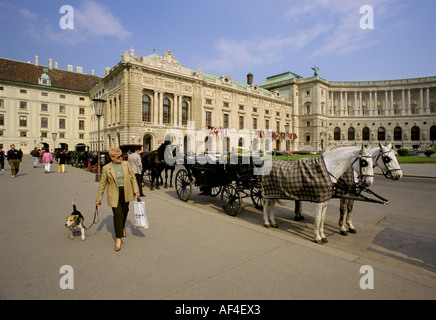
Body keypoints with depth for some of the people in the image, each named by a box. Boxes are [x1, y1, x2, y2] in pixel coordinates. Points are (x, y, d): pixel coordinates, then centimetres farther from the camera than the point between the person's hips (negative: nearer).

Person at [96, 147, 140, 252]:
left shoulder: (126, 164, 1)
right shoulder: (106, 168, -4)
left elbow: (133, 177, 5)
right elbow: (102, 184, 1)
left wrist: (136, 190, -1)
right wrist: (98, 199, 3)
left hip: (126, 192, 3)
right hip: (114, 195, -3)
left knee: (124, 212, 16)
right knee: (117, 214, -6)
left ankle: (122, 227, 46)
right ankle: (118, 239, 4)